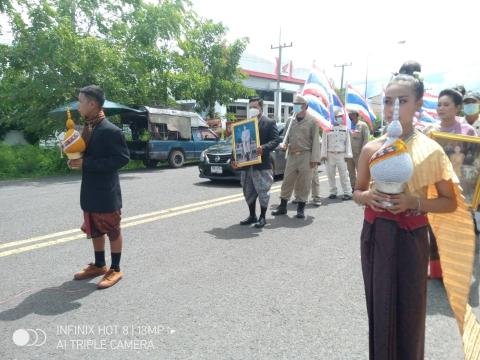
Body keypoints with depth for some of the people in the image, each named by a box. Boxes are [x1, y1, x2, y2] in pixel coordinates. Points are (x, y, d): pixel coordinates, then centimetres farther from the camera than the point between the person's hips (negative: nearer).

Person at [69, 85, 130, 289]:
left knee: (112, 230, 6)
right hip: (90, 191, 9)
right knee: (94, 230, 19)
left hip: (106, 192, -8)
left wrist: (87, 163, -22)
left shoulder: (110, 130, -18)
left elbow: (123, 158, -22)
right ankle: (99, 265, 35)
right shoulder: (87, 128, 8)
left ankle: (115, 270, 20)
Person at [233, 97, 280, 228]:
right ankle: (252, 216, 27)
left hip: (262, 164, -6)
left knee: (263, 191, 0)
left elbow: (276, 140, -10)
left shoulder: (269, 123, -1)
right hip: (246, 164, 6)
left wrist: (264, 148, -28)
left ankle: (262, 217, 13)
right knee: (248, 192, 13)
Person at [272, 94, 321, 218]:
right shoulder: (290, 120, 13)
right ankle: (283, 206, 15)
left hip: (306, 156, -4)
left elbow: (315, 141, -5)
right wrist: (285, 143, -4)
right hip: (292, 155, 4)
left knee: (304, 183, 3)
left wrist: (314, 158, -13)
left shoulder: (311, 121, -1)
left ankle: (301, 208, 12)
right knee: (287, 181, 6)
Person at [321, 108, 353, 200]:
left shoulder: (345, 128, 8)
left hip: (341, 154, 0)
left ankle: (347, 192, 0)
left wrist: (348, 154, 2)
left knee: (344, 174, -3)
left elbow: (347, 142, 8)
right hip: (330, 154, 0)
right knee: (330, 174, 5)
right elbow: (324, 142, 3)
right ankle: (333, 192, 16)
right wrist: (324, 154, -3)